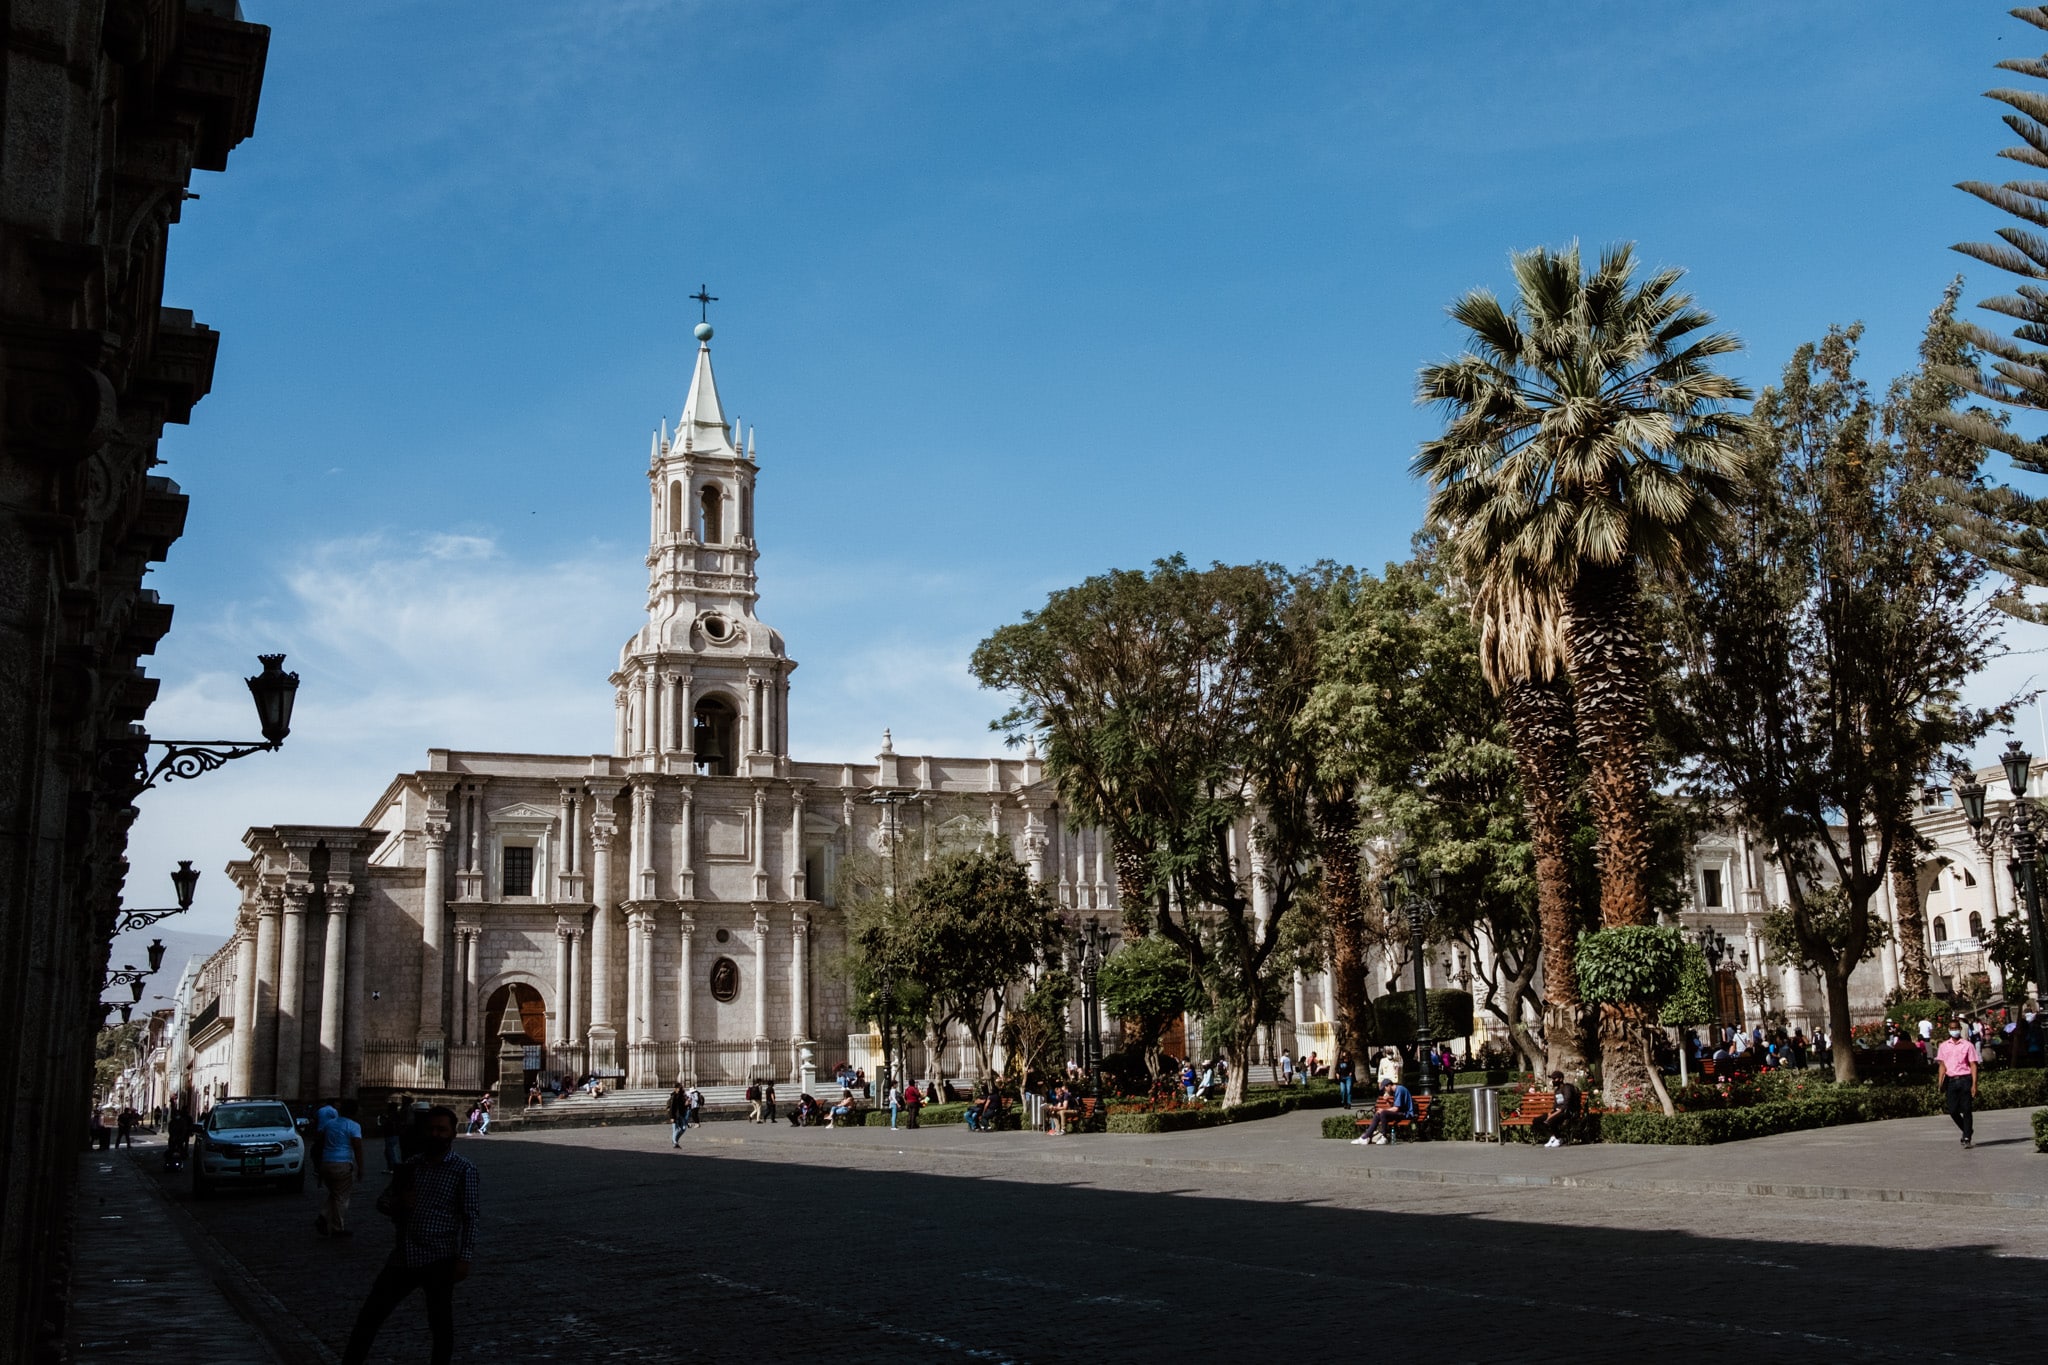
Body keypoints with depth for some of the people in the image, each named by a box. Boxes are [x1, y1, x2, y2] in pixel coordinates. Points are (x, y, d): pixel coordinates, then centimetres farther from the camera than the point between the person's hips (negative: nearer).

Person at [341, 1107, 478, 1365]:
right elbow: (382, 1201, 18)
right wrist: (397, 1203, -5)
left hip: (439, 1260, -5)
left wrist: (465, 1258, -16)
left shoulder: (464, 1171, -4)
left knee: (440, 1323, 5)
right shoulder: (411, 1166, 11)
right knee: (370, 1314, 7)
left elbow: (470, 1218, -8)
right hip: (404, 1257, 5)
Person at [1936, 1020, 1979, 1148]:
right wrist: (1941, 1084, 3)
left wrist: (1974, 1084, -8)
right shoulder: (1944, 1046, 11)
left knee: (1966, 1110, -4)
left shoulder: (1967, 1045, 1)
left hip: (1965, 1080, -3)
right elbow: (1942, 1065, 12)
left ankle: (1967, 1138, 2)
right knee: (1952, 1111, 1)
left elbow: (1973, 1065, -1)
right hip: (1951, 1080, 3)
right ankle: (1967, 1131, 25)